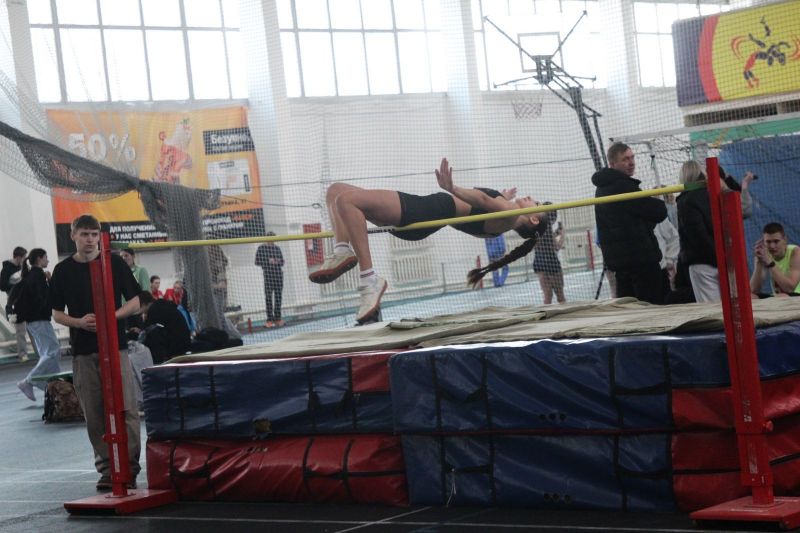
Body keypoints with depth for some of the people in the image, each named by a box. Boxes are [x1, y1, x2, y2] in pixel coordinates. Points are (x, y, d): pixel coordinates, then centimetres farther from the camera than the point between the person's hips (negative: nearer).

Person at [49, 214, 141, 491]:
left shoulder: (114, 263, 1)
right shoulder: (63, 270, 5)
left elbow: (134, 303, 4)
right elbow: (57, 313, 9)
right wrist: (79, 322, -11)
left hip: (115, 345, -1)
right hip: (83, 351, 2)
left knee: (125, 408, -8)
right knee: (94, 414, 4)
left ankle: (129, 466, -4)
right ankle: (107, 467, 13)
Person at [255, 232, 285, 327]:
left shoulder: (277, 248, 14)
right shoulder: (261, 248, 0)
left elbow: (282, 261, 17)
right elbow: (257, 262, -3)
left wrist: (277, 261, -6)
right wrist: (268, 261, -13)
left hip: (278, 274, 5)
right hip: (268, 274, -5)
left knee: (278, 296, 6)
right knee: (269, 297, -6)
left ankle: (277, 318, 13)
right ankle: (269, 320, -5)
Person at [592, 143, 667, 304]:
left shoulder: (602, 189, 16)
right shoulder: (623, 186, -14)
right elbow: (660, 212, -14)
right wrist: (657, 203, 8)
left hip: (617, 259, 9)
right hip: (640, 258, -9)